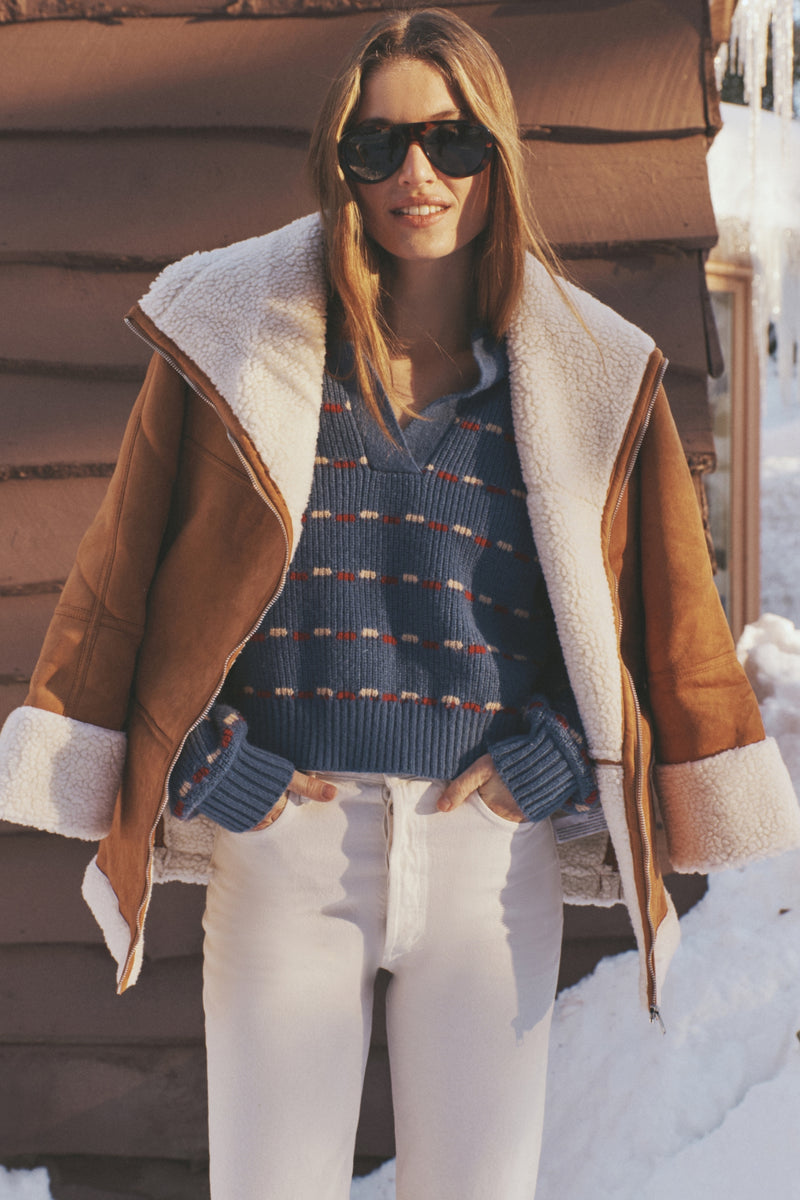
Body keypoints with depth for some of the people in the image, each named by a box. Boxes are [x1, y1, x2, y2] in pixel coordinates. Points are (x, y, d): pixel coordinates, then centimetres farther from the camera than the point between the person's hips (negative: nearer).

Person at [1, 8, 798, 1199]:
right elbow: (127, 569, 5)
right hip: (283, 829, 0)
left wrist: (555, 756, -1)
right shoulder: (238, 336, 3)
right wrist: (207, 762, -2)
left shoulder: (588, 376, 5)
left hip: (492, 840, 1)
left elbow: (662, 606, 11)